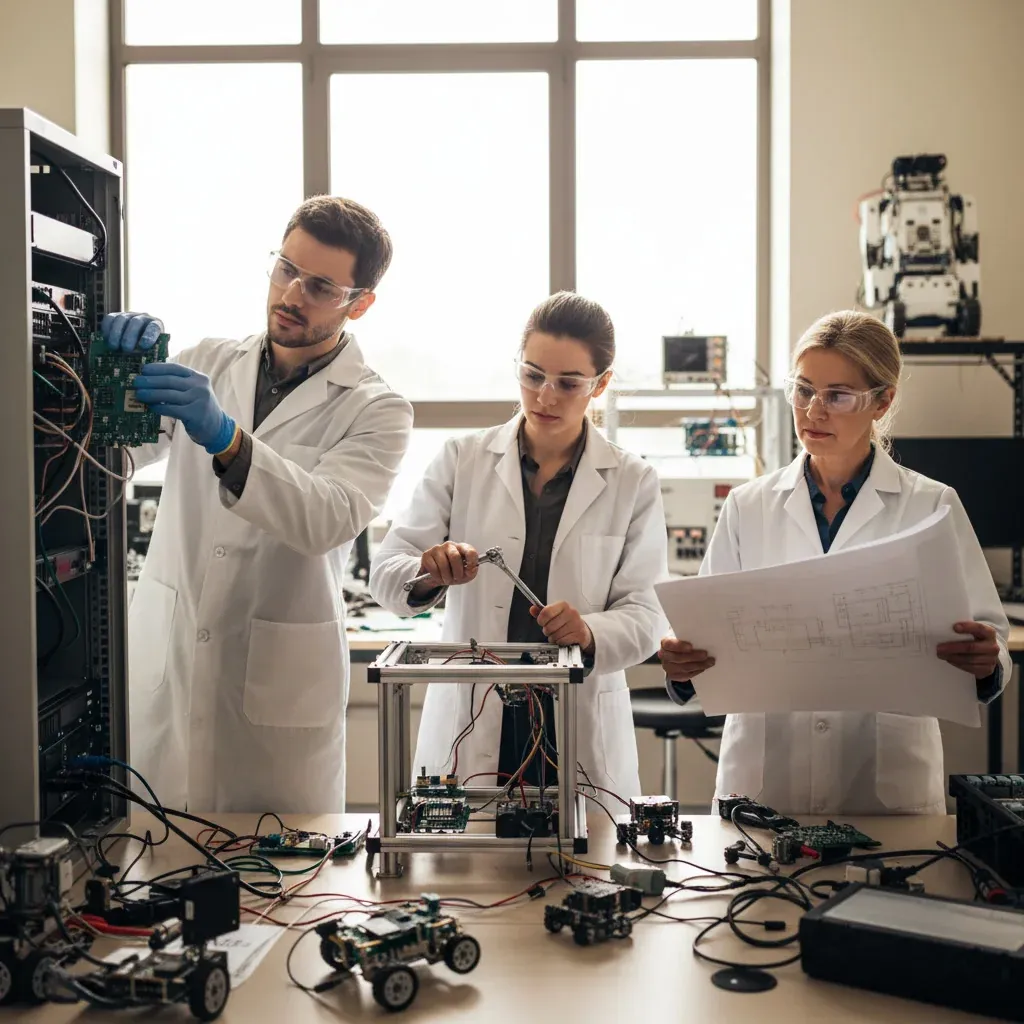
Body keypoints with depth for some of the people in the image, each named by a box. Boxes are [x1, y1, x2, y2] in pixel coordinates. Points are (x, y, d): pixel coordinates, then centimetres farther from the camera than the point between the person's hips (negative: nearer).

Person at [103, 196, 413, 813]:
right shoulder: (207, 363, 10)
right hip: (162, 670, 3)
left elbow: (329, 520, -20)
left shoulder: (377, 412, -3)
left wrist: (226, 440, -34)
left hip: (277, 688, -3)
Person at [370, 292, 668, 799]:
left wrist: (591, 634, -22)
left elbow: (644, 613, -1)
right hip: (469, 727, 0)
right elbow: (385, 573, -2)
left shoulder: (632, 483, 4)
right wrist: (426, 572, -24)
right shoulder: (461, 460, 3)